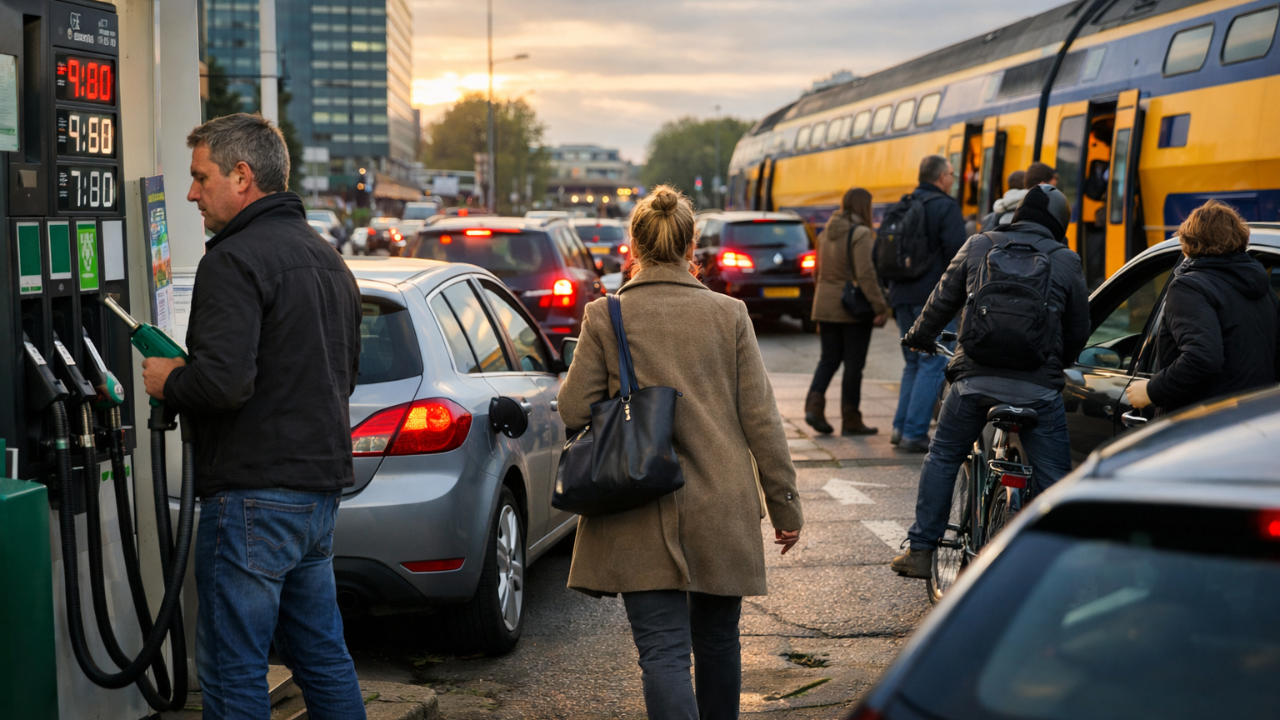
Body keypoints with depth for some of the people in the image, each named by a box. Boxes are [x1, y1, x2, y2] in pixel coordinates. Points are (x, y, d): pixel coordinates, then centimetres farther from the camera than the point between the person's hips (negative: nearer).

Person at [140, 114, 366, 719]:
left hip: (255, 493, -9)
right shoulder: (326, 257, 16)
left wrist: (169, 382, -5)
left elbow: (224, 380, -26)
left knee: (233, 671, -1)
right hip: (322, 487, 10)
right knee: (323, 655, 17)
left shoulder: (234, 260, -14)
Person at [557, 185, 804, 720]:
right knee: (717, 639, 20)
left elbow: (574, 410, -3)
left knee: (663, 650, -2)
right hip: (722, 511, 2)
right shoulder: (729, 314, 0)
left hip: (642, 518, -2)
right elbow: (760, 417, 0)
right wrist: (785, 505, 6)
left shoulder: (604, 317, -5)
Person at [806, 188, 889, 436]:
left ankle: (814, 404, -6)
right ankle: (851, 420, 7)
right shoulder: (860, 234, -13)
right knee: (853, 364, 2)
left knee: (829, 359, 13)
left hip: (825, 306, 6)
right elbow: (866, 275, -20)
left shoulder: (825, 234, 11)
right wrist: (880, 307, -18)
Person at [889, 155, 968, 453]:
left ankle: (901, 427, 13)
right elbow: (957, 252, -16)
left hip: (902, 296, 8)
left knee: (913, 363, 17)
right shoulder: (945, 207, -9)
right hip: (934, 298, -8)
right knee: (932, 365, -4)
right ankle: (914, 433, -8)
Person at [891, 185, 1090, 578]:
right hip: (1038, 387, -1)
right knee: (1053, 478, 7)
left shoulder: (978, 246, 9)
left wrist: (919, 337, 34)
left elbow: (943, 300, 16)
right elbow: (1078, 333, 12)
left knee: (942, 457, 18)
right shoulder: (1067, 261, 7)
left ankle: (921, 551, 17)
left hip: (974, 379, 1)